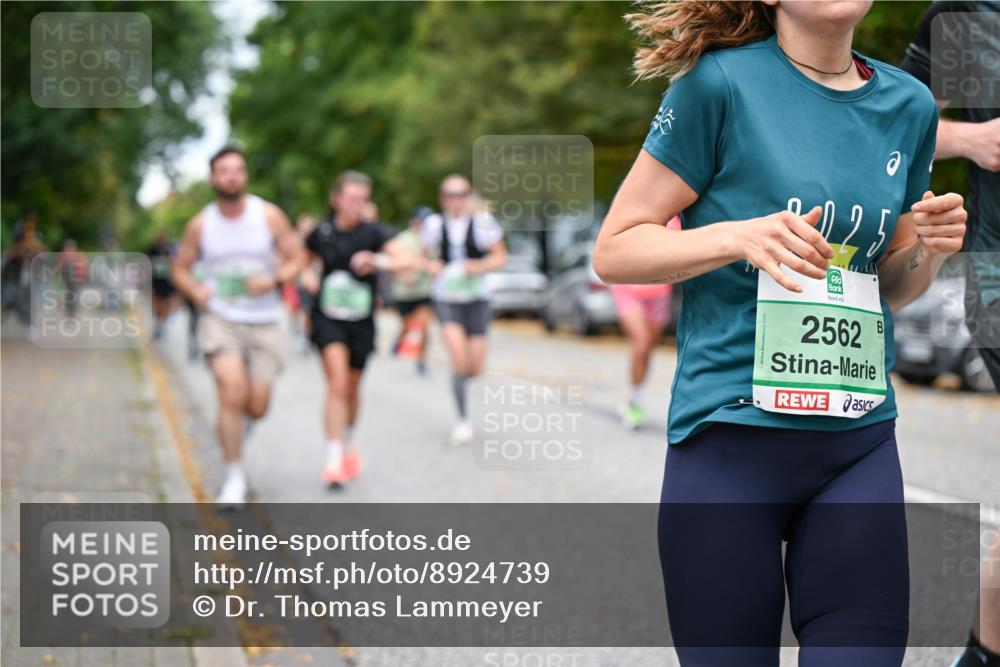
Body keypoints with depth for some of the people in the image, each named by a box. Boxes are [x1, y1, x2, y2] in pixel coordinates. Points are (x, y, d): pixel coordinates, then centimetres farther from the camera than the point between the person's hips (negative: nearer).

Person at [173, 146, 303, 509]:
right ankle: (234, 476, -4)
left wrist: (273, 279, -18)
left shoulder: (269, 216, -3)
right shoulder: (200, 225, 0)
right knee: (232, 394, -18)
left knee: (256, 407, 2)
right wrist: (194, 289, -10)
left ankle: (239, 422, 42)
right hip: (220, 318, -1)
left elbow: (296, 259, 2)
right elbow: (180, 268, 11)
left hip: (264, 322, 1)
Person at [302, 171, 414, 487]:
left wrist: (378, 261, -42)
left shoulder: (374, 232, -9)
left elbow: (406, 260, -23)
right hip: (328, 318, -1)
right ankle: (334, 458, -16)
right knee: (337, 384, -16)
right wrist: (306, 276, -5)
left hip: (361, 321, 1)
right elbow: (304, 262, 18)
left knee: (352, 390, 15)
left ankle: (349, 444, 41)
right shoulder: (321, 232, -2)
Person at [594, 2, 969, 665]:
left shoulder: (909, 104, 9)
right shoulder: (721, 82, -6)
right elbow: (614, 251, -4)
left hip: (860, 441, 4)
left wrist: (929, 248, -2)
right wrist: (738, 236, -19)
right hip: (729, 437, -4)